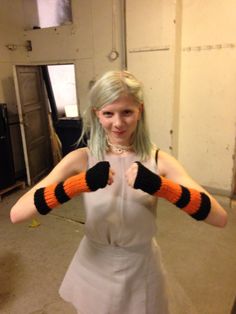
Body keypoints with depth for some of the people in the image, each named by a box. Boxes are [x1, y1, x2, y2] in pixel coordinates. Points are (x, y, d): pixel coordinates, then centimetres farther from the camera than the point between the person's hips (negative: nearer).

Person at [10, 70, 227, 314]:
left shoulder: (158, 160, -14)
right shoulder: (81, 159, -14)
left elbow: (220, 217, -22)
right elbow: (16, 213, -23)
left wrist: (158, 185, -37)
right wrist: (80, 183, -37)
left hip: (141, 271, 0)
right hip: (93, 269, 1)